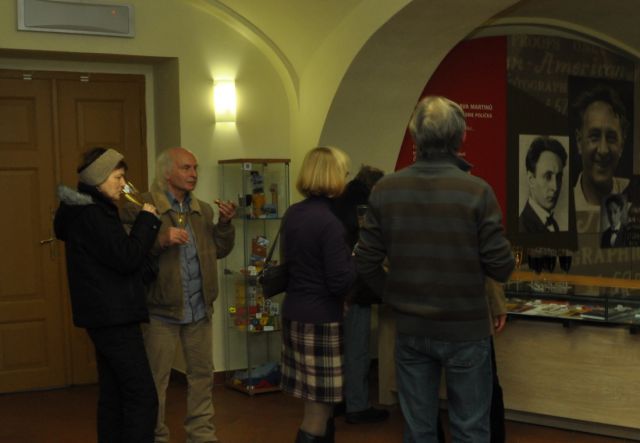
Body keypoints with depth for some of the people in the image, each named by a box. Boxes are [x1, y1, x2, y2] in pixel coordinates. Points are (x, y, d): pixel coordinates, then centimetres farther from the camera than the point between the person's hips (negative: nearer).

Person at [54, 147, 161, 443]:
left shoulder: (88, 210, 15)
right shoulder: (92, 213, -16)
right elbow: (127, 258, -20)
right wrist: (147, 219, -10)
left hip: (107, 315, 10)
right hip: (113, 315, -10)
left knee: (113, 394, 13)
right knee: (142, 395, -10)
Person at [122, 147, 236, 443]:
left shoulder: (203, 210, 12)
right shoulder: (140, 207, -9)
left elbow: (219, 251, 10)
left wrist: (225, 224, -5)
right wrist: (160, 240, -29)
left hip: (199, 308, 6)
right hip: (160, 310, -6)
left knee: (202, 374, 15)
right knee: (156, 381, 5)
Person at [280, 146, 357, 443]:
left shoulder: (292, 214, 7)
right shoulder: (330, 222, -18)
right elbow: (340, 283, -19)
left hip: (294, 314, 9)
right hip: (321, 320, -9)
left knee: (319, 404, 18)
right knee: (318, 410, 1)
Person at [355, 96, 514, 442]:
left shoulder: (385, 189, -5)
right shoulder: (477, 191, -15)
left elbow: (365, 263, -3)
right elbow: (501, 269, -12)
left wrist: (396, 298, 11)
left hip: (410, 329, 3)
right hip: (465, 329, -3)